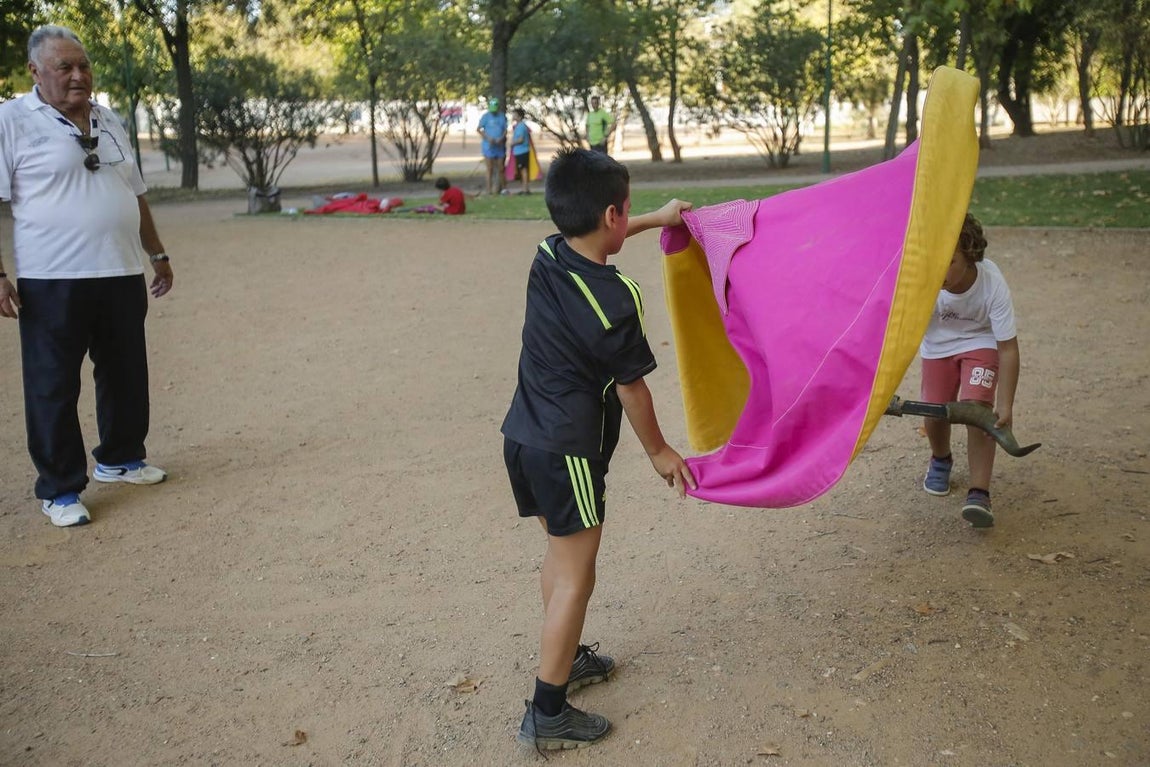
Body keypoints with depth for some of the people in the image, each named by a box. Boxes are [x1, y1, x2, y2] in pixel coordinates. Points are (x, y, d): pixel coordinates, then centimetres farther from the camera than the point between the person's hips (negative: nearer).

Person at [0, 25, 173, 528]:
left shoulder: (108, 121, 14)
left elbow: (135, 195, 21)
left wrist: (157, 254, 21)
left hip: (122, 276, 6)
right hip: (52, 280, -6)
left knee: (127, 374, 15)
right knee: (53, 386, 2)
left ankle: (120, 458, 34)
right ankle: (59, 489, 12)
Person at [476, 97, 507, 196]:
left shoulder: (502, 116, 4)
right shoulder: (485, 116, -3)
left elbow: (505, 130, 6)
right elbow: (479, 129, -3)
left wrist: (501, 138, -13)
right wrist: (488, 138, -16)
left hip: (500, 146, 3)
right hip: (489, 146, -3)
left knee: (500, 169, 8)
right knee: (490, 169, -2)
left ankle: (498, 188, 16)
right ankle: (489, 189, 1)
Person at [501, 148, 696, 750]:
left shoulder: (548, 256, 1)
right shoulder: (615, 300, -21)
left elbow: (591, 238, 25)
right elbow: (631, 388, -11)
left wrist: (659, 218, 35)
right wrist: (659, 451, 4)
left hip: (523, 436, 9)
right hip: (568, 452, -8)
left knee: (561, 551, 24)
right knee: (575, 577, 1)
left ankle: (564, 658, 40)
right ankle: (548, 714, 7)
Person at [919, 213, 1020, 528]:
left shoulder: (993, 285, -34)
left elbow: (1008, 348, -28)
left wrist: (1005, 404, -34)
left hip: (980, 342, -2)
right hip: (937, 345, 2)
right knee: (935, 413, 1)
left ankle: (979, 494, -16)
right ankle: (940, 461, 36)